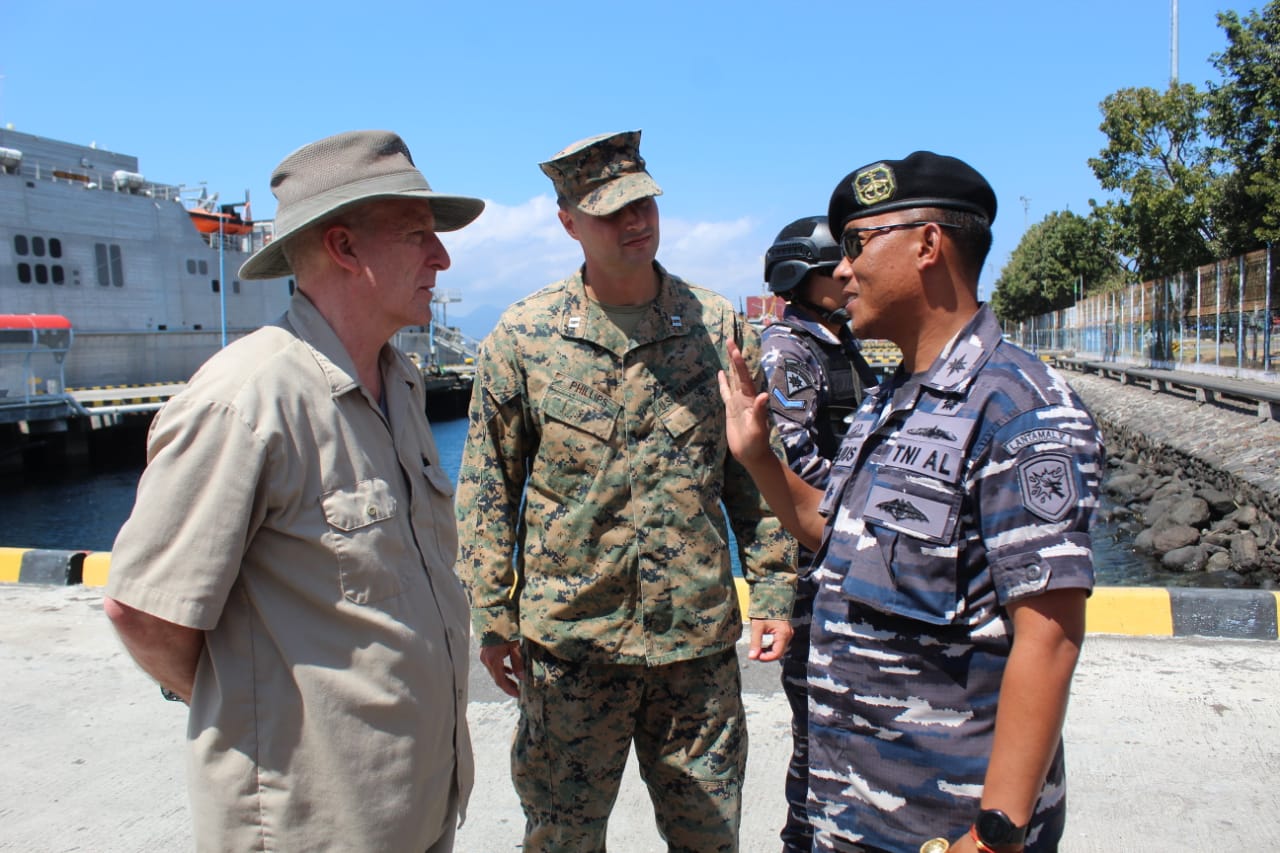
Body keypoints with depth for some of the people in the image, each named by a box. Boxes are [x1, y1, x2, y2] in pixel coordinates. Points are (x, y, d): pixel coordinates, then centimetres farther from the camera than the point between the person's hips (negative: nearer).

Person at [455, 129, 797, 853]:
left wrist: (773, 591, 2)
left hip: (699, 637, 1)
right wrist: (494, 618, 0)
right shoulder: (522, 337, -3)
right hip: (568, 637, -1)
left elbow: (756, 472, 6)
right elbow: (487, 490, 2)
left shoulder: (720, 326, 1)